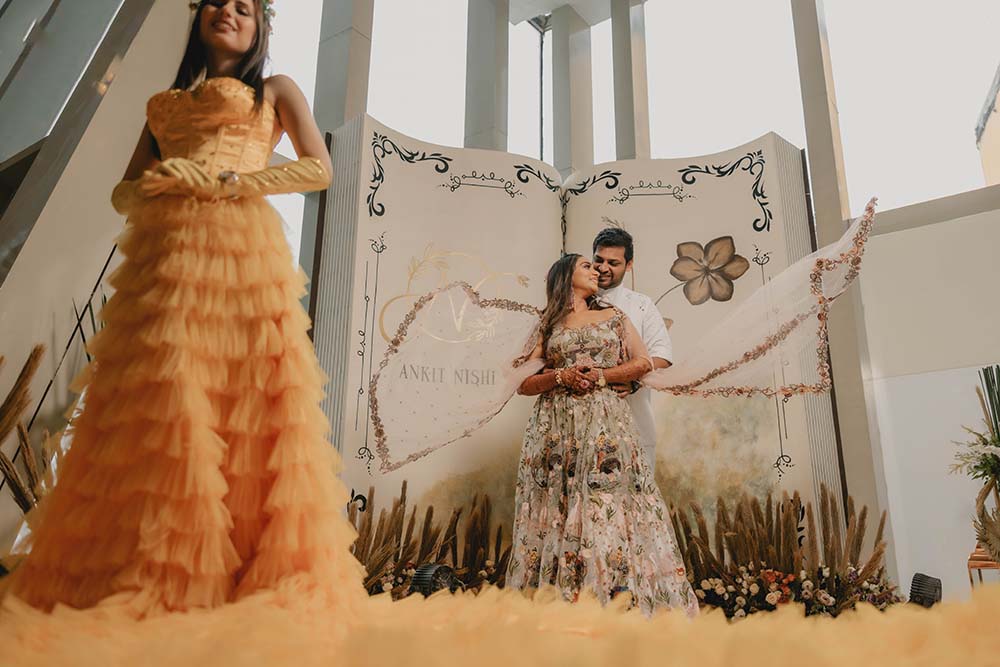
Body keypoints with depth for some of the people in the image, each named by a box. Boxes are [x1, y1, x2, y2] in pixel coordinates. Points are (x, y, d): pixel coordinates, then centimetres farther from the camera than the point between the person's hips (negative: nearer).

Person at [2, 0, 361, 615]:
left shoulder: (275, 91, 20)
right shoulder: (166, 102, 30)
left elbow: (319, 169, 4)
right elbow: (124, 191, 24)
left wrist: (222, 181, -5)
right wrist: (153, 191, -1)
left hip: (242, 247, -3)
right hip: (164, 253, 4)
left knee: (242, 410, -14)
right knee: (151, 406, -9)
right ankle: (141, 582, -10)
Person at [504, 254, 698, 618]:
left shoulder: (613, 316, 16)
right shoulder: (548, 326, 14)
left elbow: (644, 362, 7)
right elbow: (524, 383, 8)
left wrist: (601, 376, -5)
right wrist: (561, 377, -9)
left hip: (605, 423, 0)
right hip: (555, 426, 0)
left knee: (608, 509, -8)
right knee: (557, 513, -2)